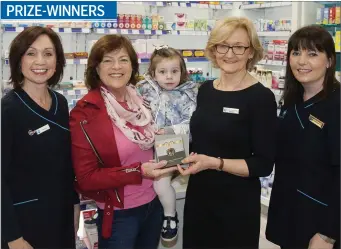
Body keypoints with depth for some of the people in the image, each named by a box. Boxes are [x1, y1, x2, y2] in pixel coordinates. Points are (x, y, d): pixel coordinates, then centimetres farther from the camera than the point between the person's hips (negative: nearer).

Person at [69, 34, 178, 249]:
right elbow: (86, 178, -17)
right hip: (118, 215, -5)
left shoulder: (141, 101, 0)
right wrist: (138, 171, -24)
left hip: (154, 205, 6)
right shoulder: (84, 113, -17)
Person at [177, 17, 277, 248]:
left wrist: (215, 163, -24)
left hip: (237, 204, -5)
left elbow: (264, 164, -16)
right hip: (197, 196, 6)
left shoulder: (261, 97, -15)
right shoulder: (205, 89, 3)